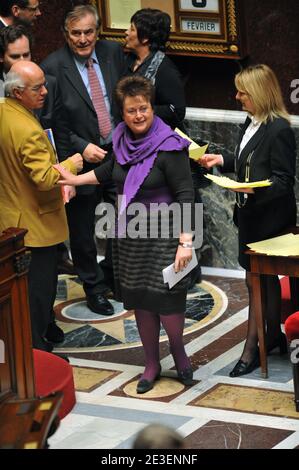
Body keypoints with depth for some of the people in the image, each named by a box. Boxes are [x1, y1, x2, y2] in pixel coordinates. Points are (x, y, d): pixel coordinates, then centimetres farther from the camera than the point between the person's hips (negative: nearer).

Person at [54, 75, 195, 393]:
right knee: (140, 301, 11)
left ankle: (179, 353, 23)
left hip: (162, 235, -6)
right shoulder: (123, 140, 3)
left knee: (166, 301, -5)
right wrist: (75, 180, 26)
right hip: (129, 233, 6)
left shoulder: (169, 146, -17)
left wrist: (185, 241, -23)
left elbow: (185, 195, -18)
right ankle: (152, 364, 26)